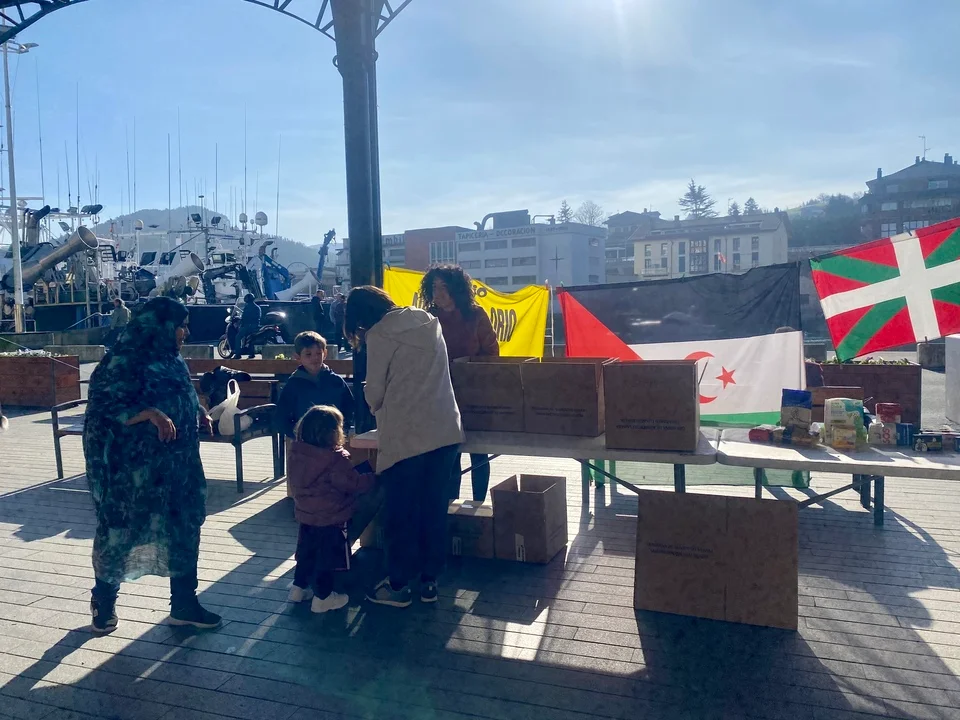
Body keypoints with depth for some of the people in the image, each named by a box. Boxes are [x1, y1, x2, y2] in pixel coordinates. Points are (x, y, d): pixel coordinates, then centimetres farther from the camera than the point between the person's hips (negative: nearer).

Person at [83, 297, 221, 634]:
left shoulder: (171, 360, 8)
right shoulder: (125, 361, -16)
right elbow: (104, 409, -21)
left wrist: (199, 412, 2)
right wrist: (150, 413, -31)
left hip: (176, 465, 8)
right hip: (133, 469, -7)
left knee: (184, 529, 11)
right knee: (121, 531, 10)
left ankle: (184, 603, 24)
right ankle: (103, 599, 35)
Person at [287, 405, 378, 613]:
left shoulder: (298, 453, -4)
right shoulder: (336, 459, -25)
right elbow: (355, 484, -19)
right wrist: (374, 479, -2)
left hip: (306, 515, 7)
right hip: (331, 519, -7)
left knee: (307, 552, 22)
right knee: (328, 556, 7)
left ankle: (299, 587, 33)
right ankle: (322, 597, 15)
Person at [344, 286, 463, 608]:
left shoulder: (380, 334, -4)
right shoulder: (430, 323, 14)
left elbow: (374, 393, -2)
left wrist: (379, 407, 20)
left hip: (405, 434, -6)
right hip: (446, 430, 6)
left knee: (401, 511, 8)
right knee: (435, 508, 13)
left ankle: (398, 585, 18)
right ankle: (429, 579, 22)